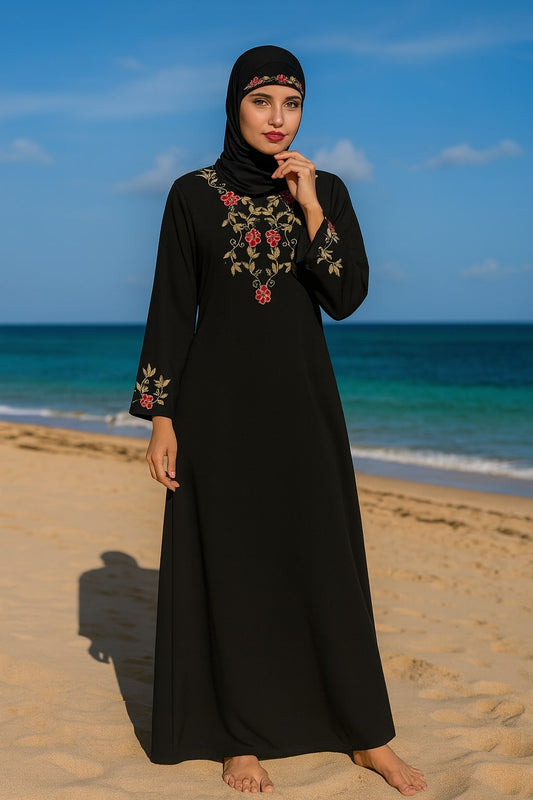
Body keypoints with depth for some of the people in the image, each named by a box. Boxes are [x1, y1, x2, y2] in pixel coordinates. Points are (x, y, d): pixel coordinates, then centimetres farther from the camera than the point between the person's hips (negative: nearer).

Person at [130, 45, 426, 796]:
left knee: (327, 560, 4)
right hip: (221, 401, -1)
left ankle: (366, 733, 16)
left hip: (303, 399, 2)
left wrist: (309, 208, -13)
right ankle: (240, 735, 16)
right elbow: (171, 310, -1)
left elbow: (347, 297, -5)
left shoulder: (326, 190, 6)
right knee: (230, 565, 2)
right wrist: (159, 416, -6)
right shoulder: (193, 194, 1)